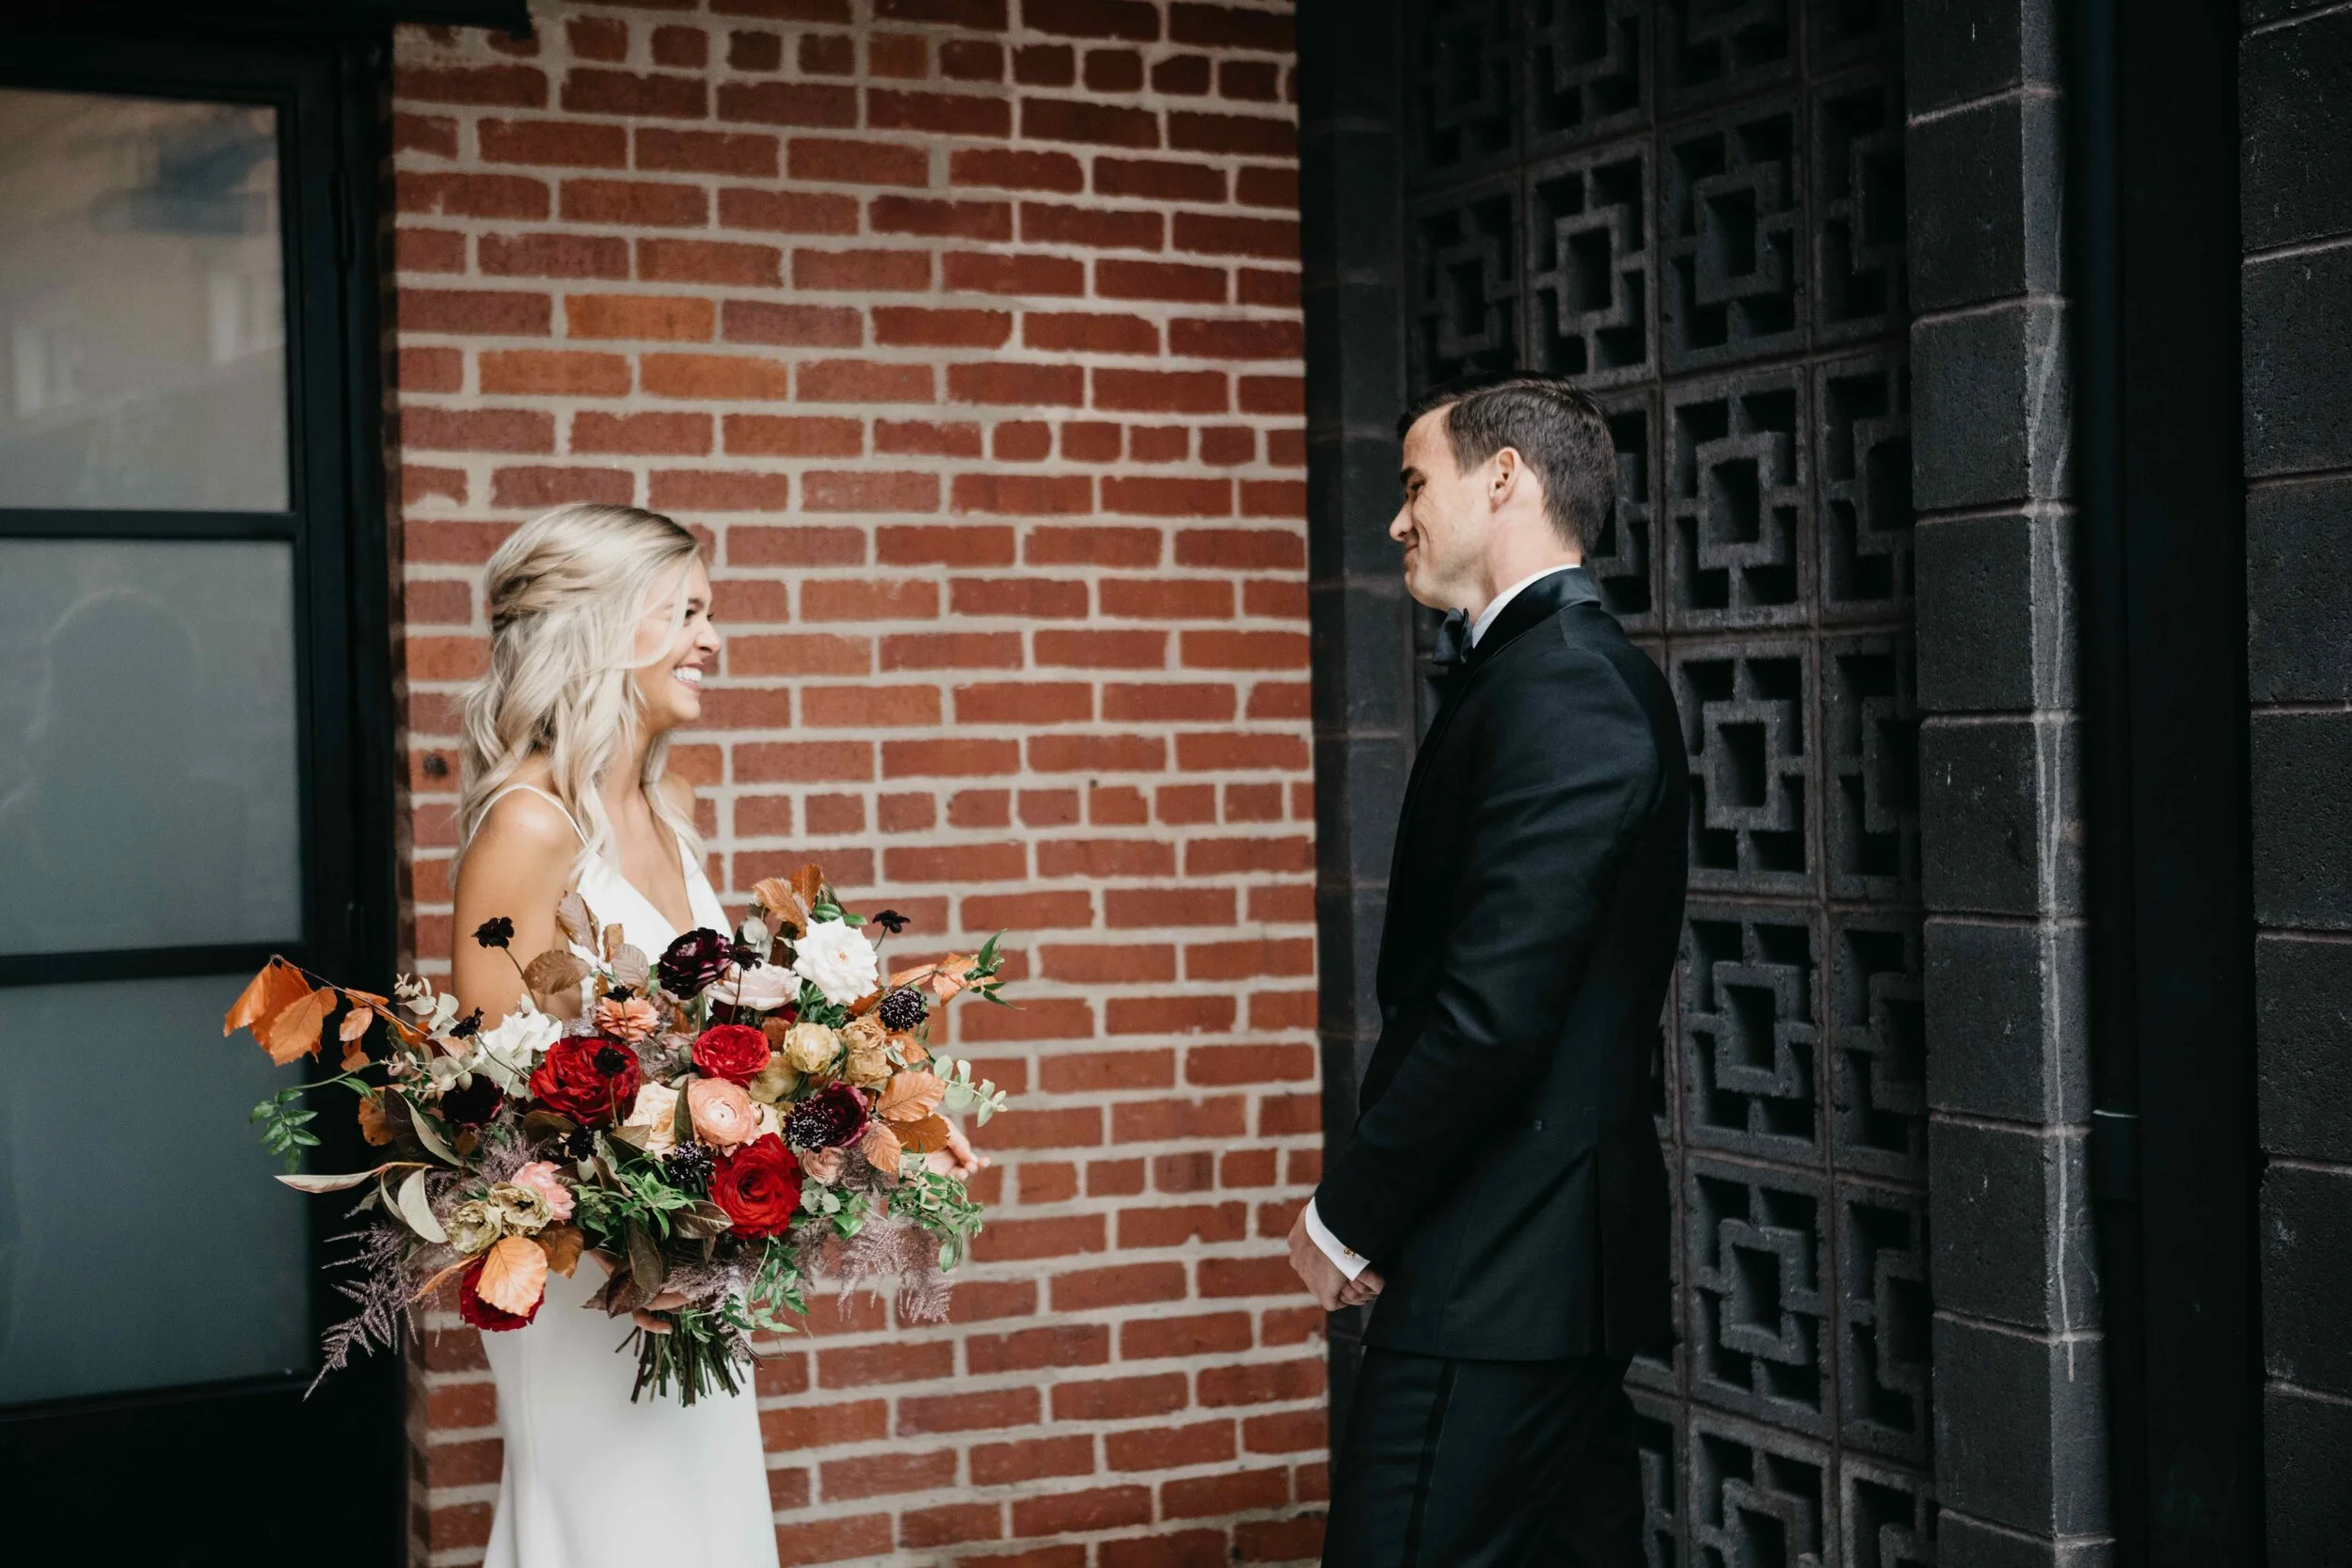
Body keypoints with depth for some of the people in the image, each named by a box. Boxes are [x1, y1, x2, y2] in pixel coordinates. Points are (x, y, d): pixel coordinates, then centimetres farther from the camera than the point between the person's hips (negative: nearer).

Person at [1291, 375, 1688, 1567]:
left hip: (1495, 1276, -10)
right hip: (1552, 1263, 10)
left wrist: (1349, 1218, -11)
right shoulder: (1579, 673, 17)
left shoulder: (1558, 689, -15)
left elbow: (1492, 1010, -21)